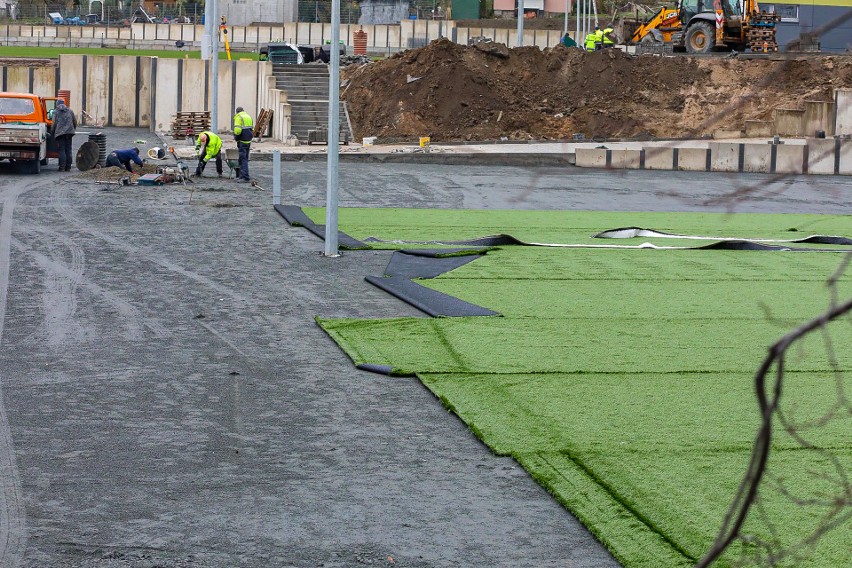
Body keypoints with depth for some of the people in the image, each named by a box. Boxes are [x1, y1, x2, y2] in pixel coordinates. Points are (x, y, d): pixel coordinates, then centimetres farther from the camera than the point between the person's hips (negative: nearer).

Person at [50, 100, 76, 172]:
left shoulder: (55, 112, 3)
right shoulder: (70, 111, 14)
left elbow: (53, 123, -2)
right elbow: (75, 122, 18)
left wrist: (52, 133, 9)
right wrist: (73, 130, 34)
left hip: (60, 132, -4)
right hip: (69, 132, 4)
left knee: (61, 150, -3)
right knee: (68, 150, 8)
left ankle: (62, 167, -9)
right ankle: (68, 167, 8)